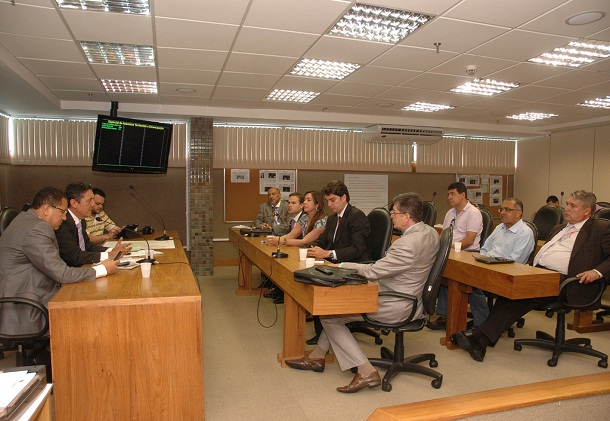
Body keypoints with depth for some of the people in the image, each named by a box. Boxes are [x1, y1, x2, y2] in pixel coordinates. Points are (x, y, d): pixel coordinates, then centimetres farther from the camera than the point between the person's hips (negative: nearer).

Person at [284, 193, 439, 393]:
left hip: (397, 307, -11)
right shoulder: (430, 232, 3)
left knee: (329, 316, -4)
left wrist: (341, 266, -10)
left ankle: (366, 372, -4)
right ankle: (318, 356, 23)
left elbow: (373, 271, -22)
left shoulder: (408, 244, -29)